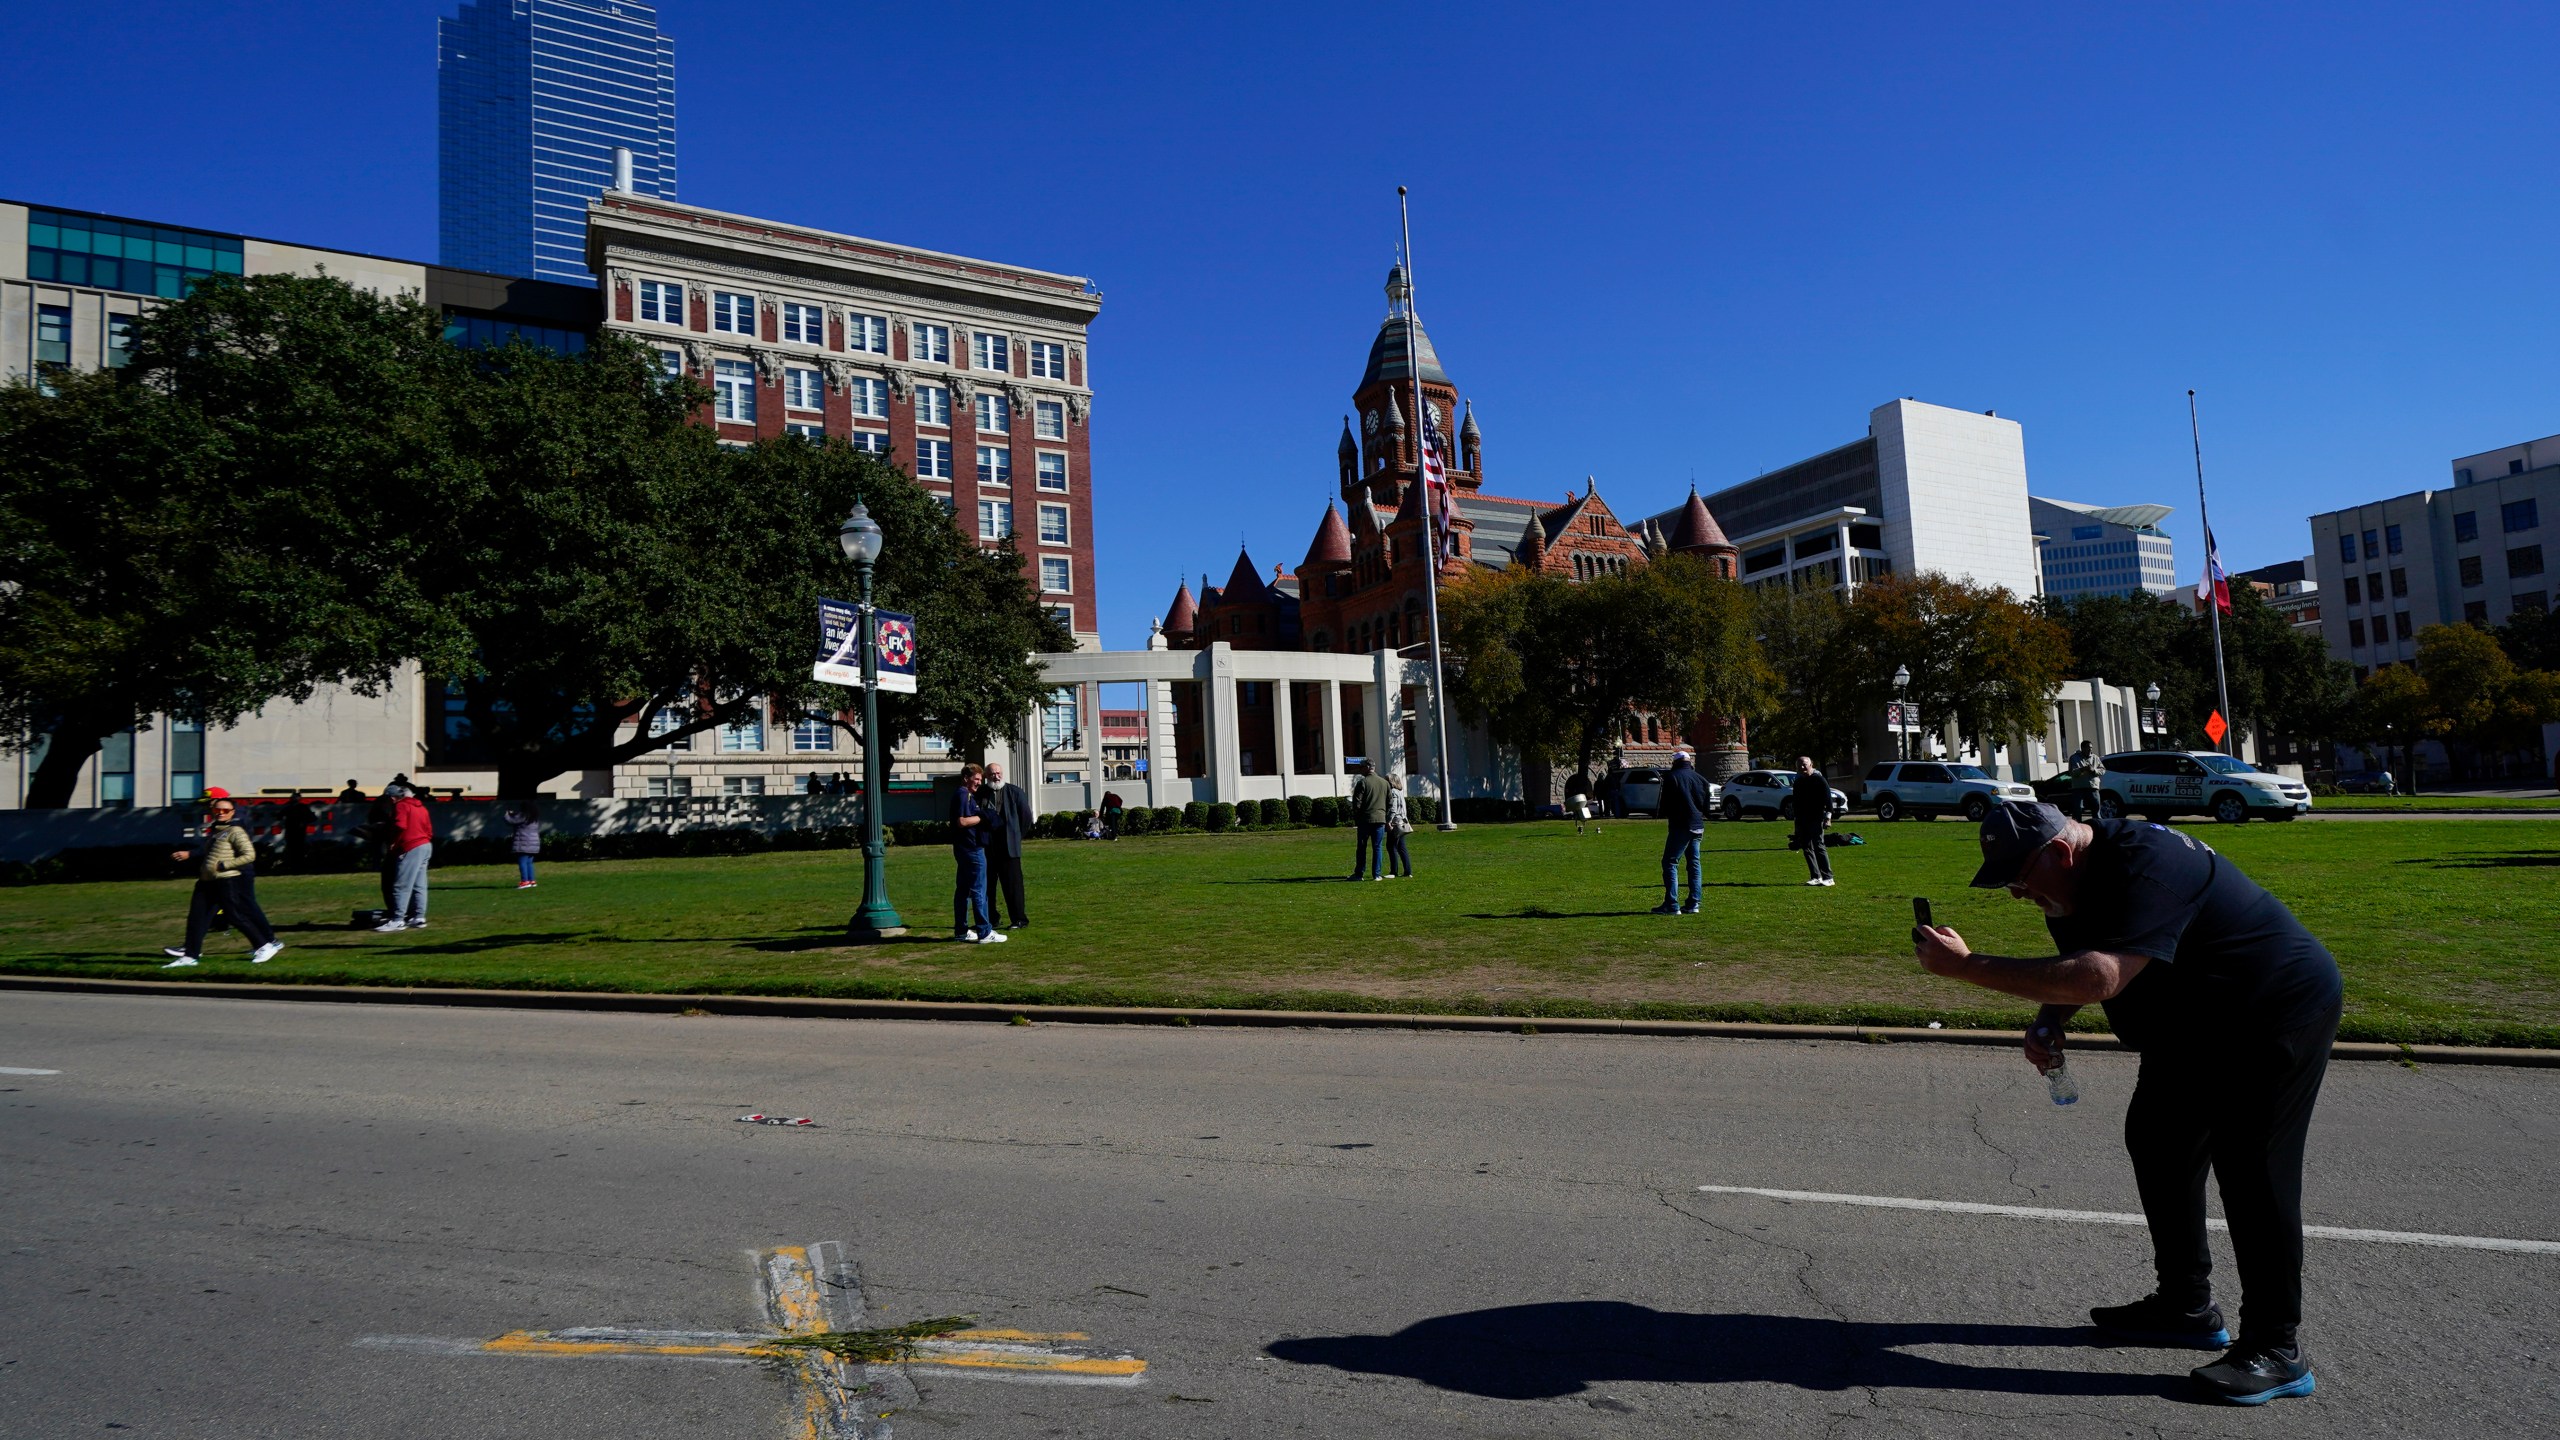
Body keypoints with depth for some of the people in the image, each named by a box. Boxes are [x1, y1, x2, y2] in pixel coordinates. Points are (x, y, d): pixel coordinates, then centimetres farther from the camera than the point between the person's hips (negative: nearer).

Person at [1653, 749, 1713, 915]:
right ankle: (1693, 904, 11)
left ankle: (1672, 905, -11)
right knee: (1694, 863, 13)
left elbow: (1665, 806, -5)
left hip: (1680, 826, -6)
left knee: (1669, 863, -4)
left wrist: (1668, 816, 15)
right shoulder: (1701, 779, 10)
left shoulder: (1671, 778, -5)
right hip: (1698, 826, 6)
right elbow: (1707, 806, 14)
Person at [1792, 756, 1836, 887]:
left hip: (1816, 819, -7)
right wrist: (1796, 820, 21)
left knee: (1819, 846, -10)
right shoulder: (1798, 781, 16)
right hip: (1802, 820, 7)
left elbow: (1828, 800, -9)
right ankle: (1816, 877, 11)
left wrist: (1828, 817, -17)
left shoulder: (1819, 780, -5)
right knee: (1807, 848, 6)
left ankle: (1827, 877, -7)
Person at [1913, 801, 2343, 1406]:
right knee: (2157, 1141, 12)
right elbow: (2075, 967, 10)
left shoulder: (2144, 868, -34)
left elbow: (2100, 976, -47)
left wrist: (1966, 965, -48)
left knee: (2249, 1166, -11)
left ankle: (2277, 1349, 2)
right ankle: (2186, 1306, 24)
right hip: (2194, 1026, 10)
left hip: (2279, 1011, -10)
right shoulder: (2072, 882, -2)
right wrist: (2048, 1021, -12)